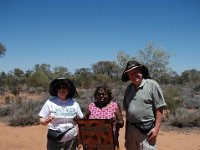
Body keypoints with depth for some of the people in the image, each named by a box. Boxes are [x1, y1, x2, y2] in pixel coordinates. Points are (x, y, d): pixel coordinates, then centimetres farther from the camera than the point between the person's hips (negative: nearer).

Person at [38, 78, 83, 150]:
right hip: (55, 140, -2)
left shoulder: (74, 103, 1)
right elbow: (41, 120, -4)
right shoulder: (50, 102, -7)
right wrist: (46, 121, -24)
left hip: (72, 139, 3)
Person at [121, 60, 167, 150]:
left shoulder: (152, 85, -8)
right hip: (130, 128, 6)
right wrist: (126, 129, 15)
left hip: (146, 129, -6)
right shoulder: (129, 88, 11)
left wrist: (156, 128, -14)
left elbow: (159, 108, -10)